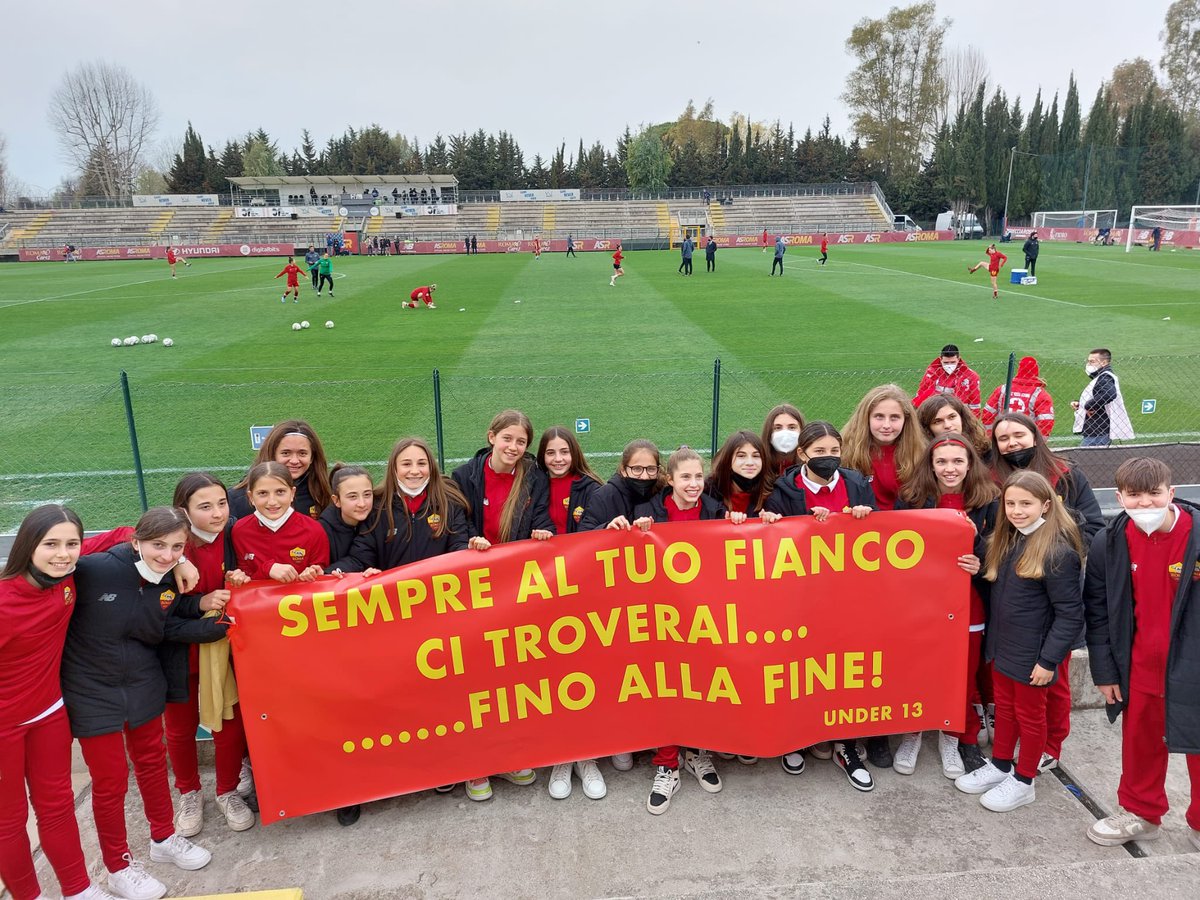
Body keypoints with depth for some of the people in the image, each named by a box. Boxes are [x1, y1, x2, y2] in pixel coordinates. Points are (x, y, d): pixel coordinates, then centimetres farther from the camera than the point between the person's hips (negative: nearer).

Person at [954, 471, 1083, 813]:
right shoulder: (1007, 541, 3)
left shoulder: (1057, 551, -21)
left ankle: (1023, 781, 29)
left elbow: (1070, 613, -20)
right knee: (1004, 707, 21)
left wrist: (1049, 659, -19)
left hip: (1031, 655, -7)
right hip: (1001, 646, 7)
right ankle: (1000, 765, 38)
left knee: (1029, 714, 12)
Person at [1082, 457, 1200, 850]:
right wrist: (1104, 670, 2)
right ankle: (1141, 814, 41)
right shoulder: (1109, 544, -6)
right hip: (1140, 667, 3)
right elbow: (1097, 611, 2)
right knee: (1140, 743, 18)